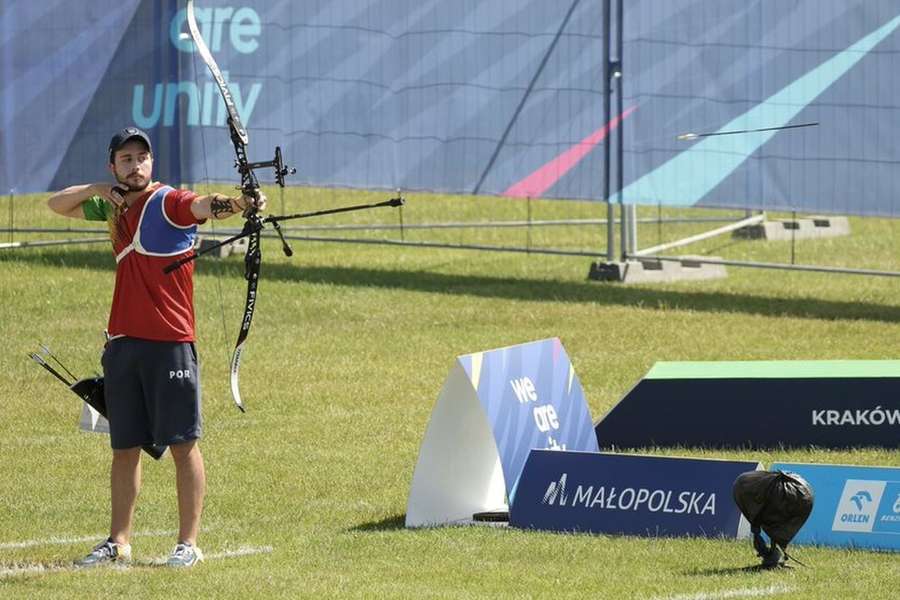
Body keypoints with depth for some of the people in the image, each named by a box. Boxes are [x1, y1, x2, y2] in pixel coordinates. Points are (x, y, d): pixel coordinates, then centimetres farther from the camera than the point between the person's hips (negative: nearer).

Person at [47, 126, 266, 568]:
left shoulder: (170, 203, -7)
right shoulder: (114, 207, 14)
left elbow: (203, 205, -28)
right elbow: (58, 205, 26)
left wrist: (238, 204, -51)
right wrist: (96, 189, 6)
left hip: (170, 344, -7)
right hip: (122, 343, 7)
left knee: (183, 443, -4)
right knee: (124, 446, 12)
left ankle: (189, 543, -1)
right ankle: (119, 541, 20)